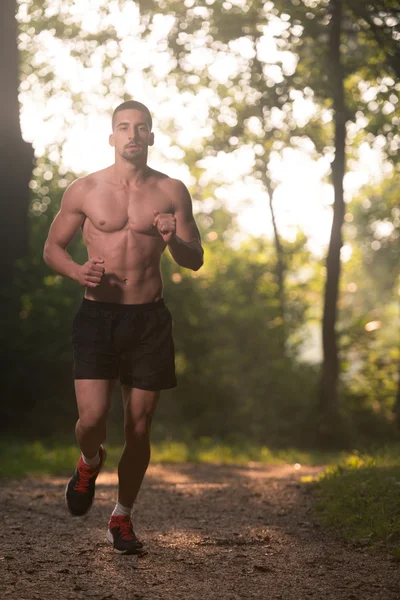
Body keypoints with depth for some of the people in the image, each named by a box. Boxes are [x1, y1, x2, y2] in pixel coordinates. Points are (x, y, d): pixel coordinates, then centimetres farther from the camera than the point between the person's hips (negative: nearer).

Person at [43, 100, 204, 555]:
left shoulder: (172, 192, 5)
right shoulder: (84, 190, 2)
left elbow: (195, 260, 8)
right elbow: (52, 248, 10)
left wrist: (173, 241, -14)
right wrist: (78, 271, -11)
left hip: (149, 319, 1)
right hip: (97, 315, -1)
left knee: (139, 427, 4)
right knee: (92, 419, -13)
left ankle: (122, 518, 22)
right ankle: (90, 463, 24)